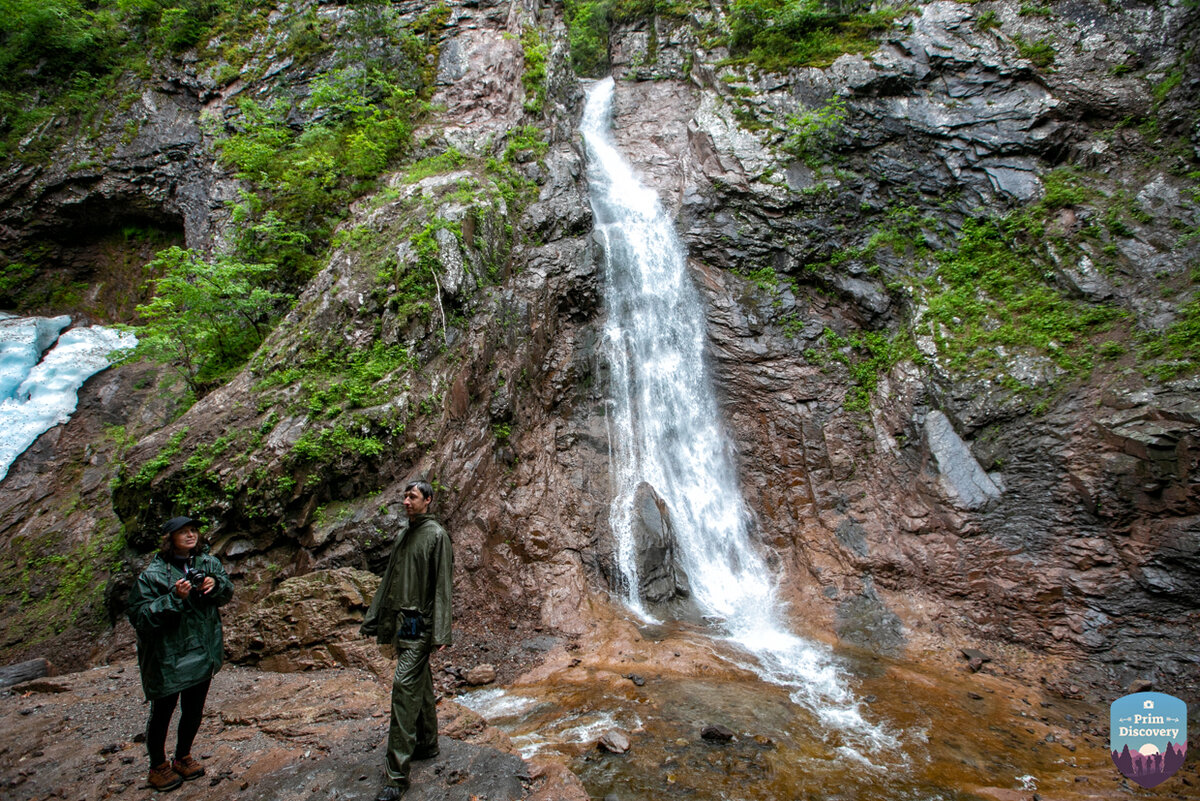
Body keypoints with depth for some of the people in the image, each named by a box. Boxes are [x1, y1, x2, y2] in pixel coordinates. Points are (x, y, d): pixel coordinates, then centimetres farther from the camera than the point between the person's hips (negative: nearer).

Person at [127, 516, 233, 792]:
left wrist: (215, 585, -17)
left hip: (203, 653, 5)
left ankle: (183, 758, 41)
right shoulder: (153, 574, -16)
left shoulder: (208, 562, -1)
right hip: (166, 658, -5)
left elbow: (227, 593, 5)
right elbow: (138, 615, -17)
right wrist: (175, 598, -29)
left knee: (194, 711, 19)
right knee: (162, 713, 13)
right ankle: (158, 766, 35)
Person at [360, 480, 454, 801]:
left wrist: (440, 633, -18)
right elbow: (389, 580, 20)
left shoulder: (436, 535, -9)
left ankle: (397, 773, -9)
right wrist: (373, 618, 16)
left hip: (419, 624, -8)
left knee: (404, 685, -13)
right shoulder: (402, 536, 15)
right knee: (420, 685, 17)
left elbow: (443, 585, -13)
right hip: (401, 623, 8)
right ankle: (427, 744, 31)